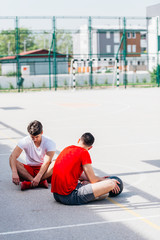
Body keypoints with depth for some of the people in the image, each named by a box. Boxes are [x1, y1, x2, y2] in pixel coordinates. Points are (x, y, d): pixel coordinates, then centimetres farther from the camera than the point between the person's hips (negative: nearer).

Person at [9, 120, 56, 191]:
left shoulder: (50, 143, -14)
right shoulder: (25, 141, -11)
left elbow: (46, 162, -24)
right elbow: (12, 156, -22)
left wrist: (38, 177, -39)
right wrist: (14, 173, -39)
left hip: (44, 170, -1)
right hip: (29, 170, 2)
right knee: (13, 162, -27)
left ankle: (29, 183, -37)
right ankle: (41, 182, -37)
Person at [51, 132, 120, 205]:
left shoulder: (67, 149, 16)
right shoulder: (84, 152, -7)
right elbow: (93, 180, -4)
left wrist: (101, 179, 27)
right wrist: (107, 180, 14)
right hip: (70, 196, -8)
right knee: (110, 183, -11)